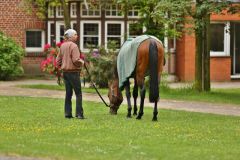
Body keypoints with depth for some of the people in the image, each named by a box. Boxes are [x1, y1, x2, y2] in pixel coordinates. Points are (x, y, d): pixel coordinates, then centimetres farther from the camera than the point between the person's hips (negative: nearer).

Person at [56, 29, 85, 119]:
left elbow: (58, 60, 13)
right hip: (73, 72, -7)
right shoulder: (73, 46, -14)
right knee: (78, 93, -2)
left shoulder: (62, 46, 10)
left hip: (65, 72, 7)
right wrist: (81, 62, -2)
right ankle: (79, 114, -5)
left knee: (68, 93, 12)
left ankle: (67, 113, 11)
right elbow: (76, 60, -20)